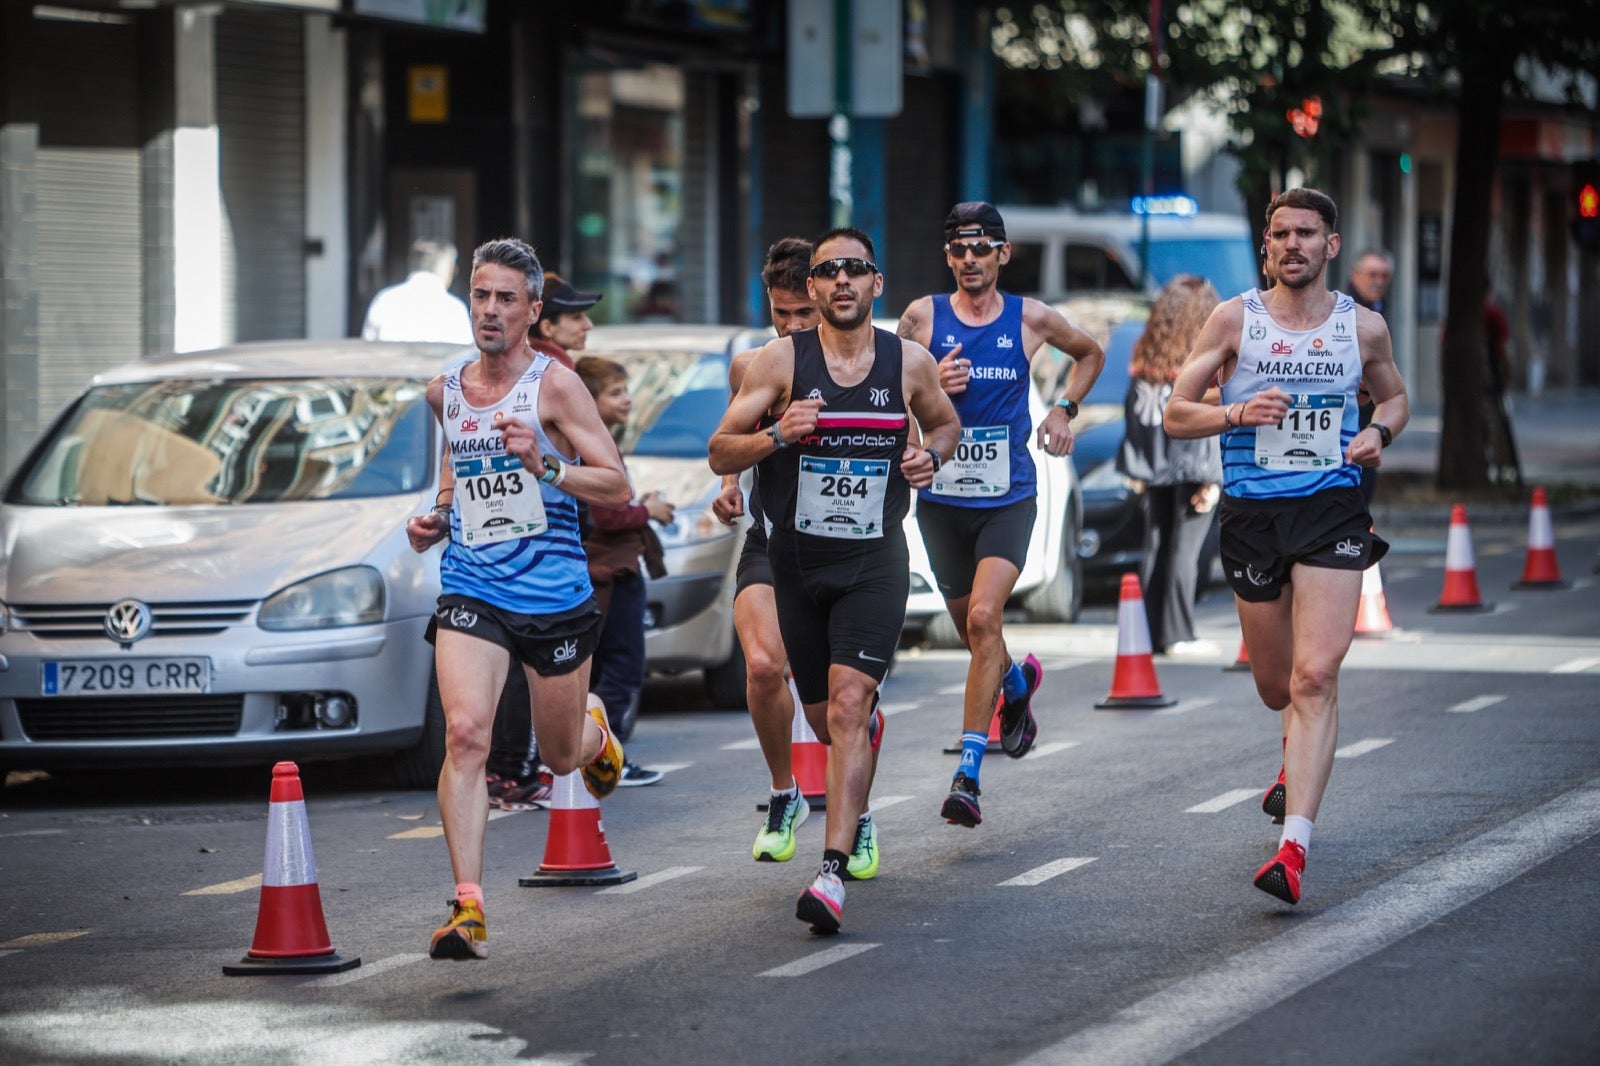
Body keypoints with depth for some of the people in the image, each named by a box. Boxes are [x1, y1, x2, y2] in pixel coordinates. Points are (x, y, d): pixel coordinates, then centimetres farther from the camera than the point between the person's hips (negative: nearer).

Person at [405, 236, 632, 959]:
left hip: (555, 594, -2)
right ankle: (468, 906, -23)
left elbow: (617, 487, -11)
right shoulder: (445, 392, 7)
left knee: (560, 755, 15)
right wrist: (437, 518, 10)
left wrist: (543, 465, -25)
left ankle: (597, 732, 55)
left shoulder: (554, 386, -8)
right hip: (470, 590, 2)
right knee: (465, 733, -21)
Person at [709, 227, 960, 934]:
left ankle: (833, 870, -23)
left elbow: (944, 423, 21)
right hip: (797, 559, 2)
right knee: (826, 718, 14)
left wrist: (929, 456, -2)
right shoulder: (781, 360, -4)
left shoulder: (910, 363, 0)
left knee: (847, 704, -18)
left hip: (875, 562, -2)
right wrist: (776, 436, -22)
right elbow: (720, 454, -2)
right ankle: (872, 728, 54)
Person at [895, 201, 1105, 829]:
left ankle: (968, 774, -21)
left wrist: (1064, 410, 6)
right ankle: (1018, 682, 52)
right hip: (941, 499, 2)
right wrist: (932, 387, -13)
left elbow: (1090, 354, 21)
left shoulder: (1031, 319, 1)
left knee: (984, 617, -21)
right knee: (972, 629, 14)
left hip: (1008, 498, -2)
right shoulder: (922, 318, -1)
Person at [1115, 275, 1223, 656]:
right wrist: (1214, 479, -9)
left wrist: (1138, 470, 13)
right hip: (1192, 468, -5)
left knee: (1154, 549, 10)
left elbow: (1132, 412, 9)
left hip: (1155, 468, 5)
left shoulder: (1144, 358, 7)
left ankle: (1152, 633, 10)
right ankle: (1177, 635, -4)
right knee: (1184, 551, -3)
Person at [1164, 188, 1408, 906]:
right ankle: (1300, 762, 51)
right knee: (1277, 686, 13)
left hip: (1332, 512, -1)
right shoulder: (1235, 319, 0)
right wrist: (1238, 414, -18)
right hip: (1253, 515, 1)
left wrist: (1379, 432, 1)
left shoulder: (1363, 326, 4)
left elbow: (1395, 396, 23)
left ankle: (1294, 847, -22)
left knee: (1315, 678, -16)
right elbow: (1176, 415, 1)